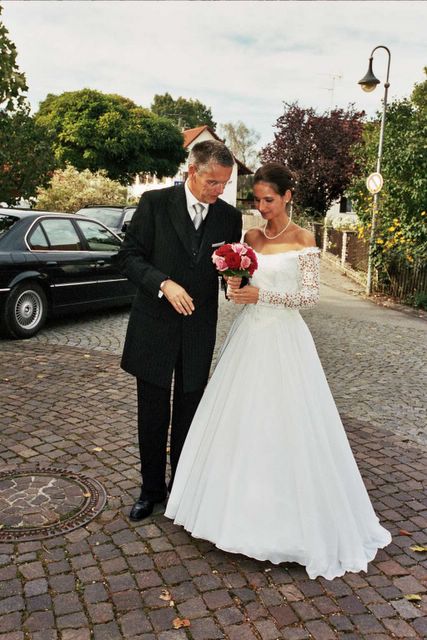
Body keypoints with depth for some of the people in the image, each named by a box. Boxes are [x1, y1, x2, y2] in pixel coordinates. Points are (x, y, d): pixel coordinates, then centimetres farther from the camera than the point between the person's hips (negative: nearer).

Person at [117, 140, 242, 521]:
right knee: (152, 415, 11)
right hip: (154, 327, -1)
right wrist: (164, 284, -21)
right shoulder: (155, 203, -6)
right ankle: (152, 489, 30)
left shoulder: (230, 217, 1)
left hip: (199, 331, 2)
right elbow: (129, 255, -6)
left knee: (188, 415, 14)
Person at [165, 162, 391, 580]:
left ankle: (290, 515, 18)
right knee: (241, 420, 10)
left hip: (282, 340, -5)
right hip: (248, 334, 6)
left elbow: (310, 295, -10)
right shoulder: (251, 237, 9)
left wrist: (262, 296, -19)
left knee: (284, 425, 0)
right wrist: (235, 287, -7)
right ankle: (243, 503, 27)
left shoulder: (302, 240, -6)